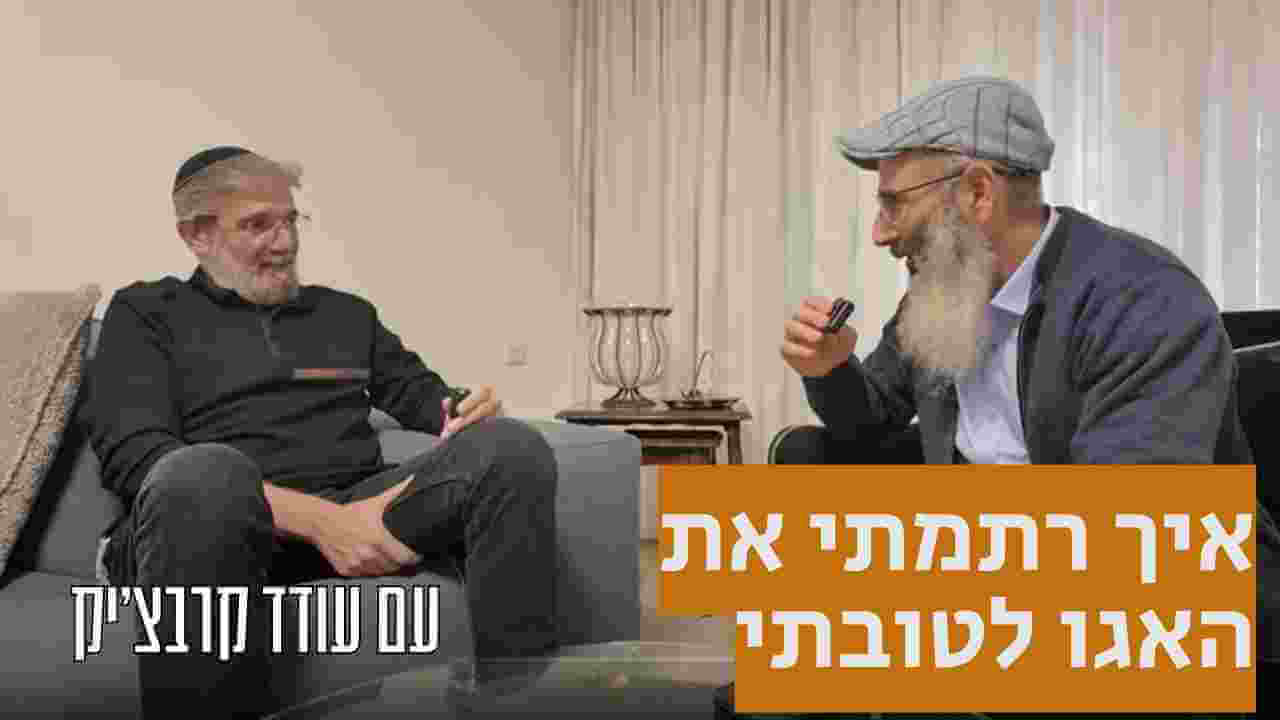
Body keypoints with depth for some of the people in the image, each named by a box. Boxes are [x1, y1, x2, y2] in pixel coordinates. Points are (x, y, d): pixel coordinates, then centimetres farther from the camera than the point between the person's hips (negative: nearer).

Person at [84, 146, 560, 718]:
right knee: (202, 474, -41)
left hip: (354, 511, 4)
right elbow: (133, 455, -5)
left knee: (509, 446, -22)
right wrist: (317, 517, -19)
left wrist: (466, 414, -4)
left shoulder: (347, 312, 26)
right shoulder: (148, 312, 11)